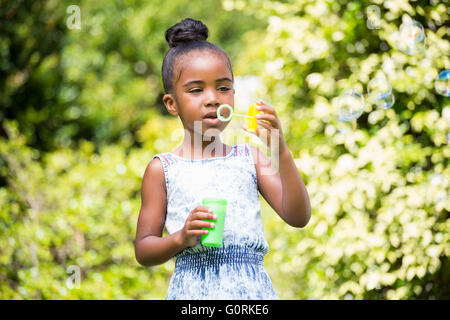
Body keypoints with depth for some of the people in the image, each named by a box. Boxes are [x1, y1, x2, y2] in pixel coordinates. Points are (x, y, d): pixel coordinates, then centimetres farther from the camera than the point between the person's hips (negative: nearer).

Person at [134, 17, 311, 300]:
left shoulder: (250, 158, 7)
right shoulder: (163, 169, 4)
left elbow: (298, 218, -2)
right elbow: (143, 250, 5)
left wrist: (281, 152, -11)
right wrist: (181, 238, -14)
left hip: (250, 287, 1)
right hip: (194, 287, -1)